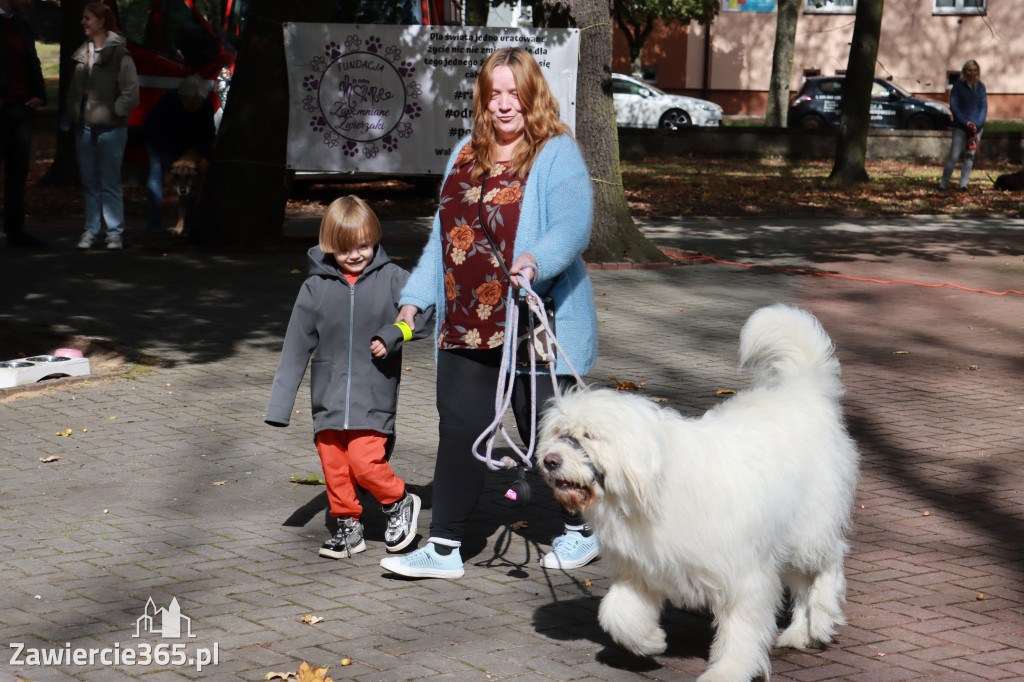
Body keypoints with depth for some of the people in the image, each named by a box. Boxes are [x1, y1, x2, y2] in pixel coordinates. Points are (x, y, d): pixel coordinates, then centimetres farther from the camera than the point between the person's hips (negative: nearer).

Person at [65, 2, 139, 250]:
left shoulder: (119, 54, -11)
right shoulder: (82, 53, 8)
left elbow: (131, 94, -12)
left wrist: (111, 112, -11)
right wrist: (72, 110, 8)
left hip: (110, 127, -6)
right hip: (84, 126, 6)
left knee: (110, 183, -1)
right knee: (89, 182, 11)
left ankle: (115, 232, 7)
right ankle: (90, 230, 18)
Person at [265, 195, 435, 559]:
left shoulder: (391, 278, -2)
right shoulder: (315, 287, 1)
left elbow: (426, 312, 3)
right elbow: (296, 347, 4)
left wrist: (392, 337, -13)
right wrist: (280, 405, 3)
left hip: (374, 396, -3)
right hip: (328, 398, 3)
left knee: (365, 461, -12)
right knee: (334, 466, 6)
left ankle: (399, 503, 14)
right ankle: (348, 525, 23)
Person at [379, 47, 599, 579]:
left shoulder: (557, 155, -5)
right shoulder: (466, 155, 15)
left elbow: (573, 225, -19)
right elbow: (442, 235, 21)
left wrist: (535, 262, -38)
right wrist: (414, 299, 16)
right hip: (466, 326, 6)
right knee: (459, 431, 3)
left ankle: (581, 530, 25)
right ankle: (444, 549, 9)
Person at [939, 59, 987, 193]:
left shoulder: (980, 87, 7)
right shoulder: (958, 85, -3)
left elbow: (984, 107, 5)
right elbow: (954, 105, -5)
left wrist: (977, 124, -10)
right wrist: (965, 122, -14)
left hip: (977, 126, 3)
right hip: (960, 127, -3)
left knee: (970, 155, 2)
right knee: (954, 156, -7)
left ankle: (963, 184, 6)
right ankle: (943, 184, 1)